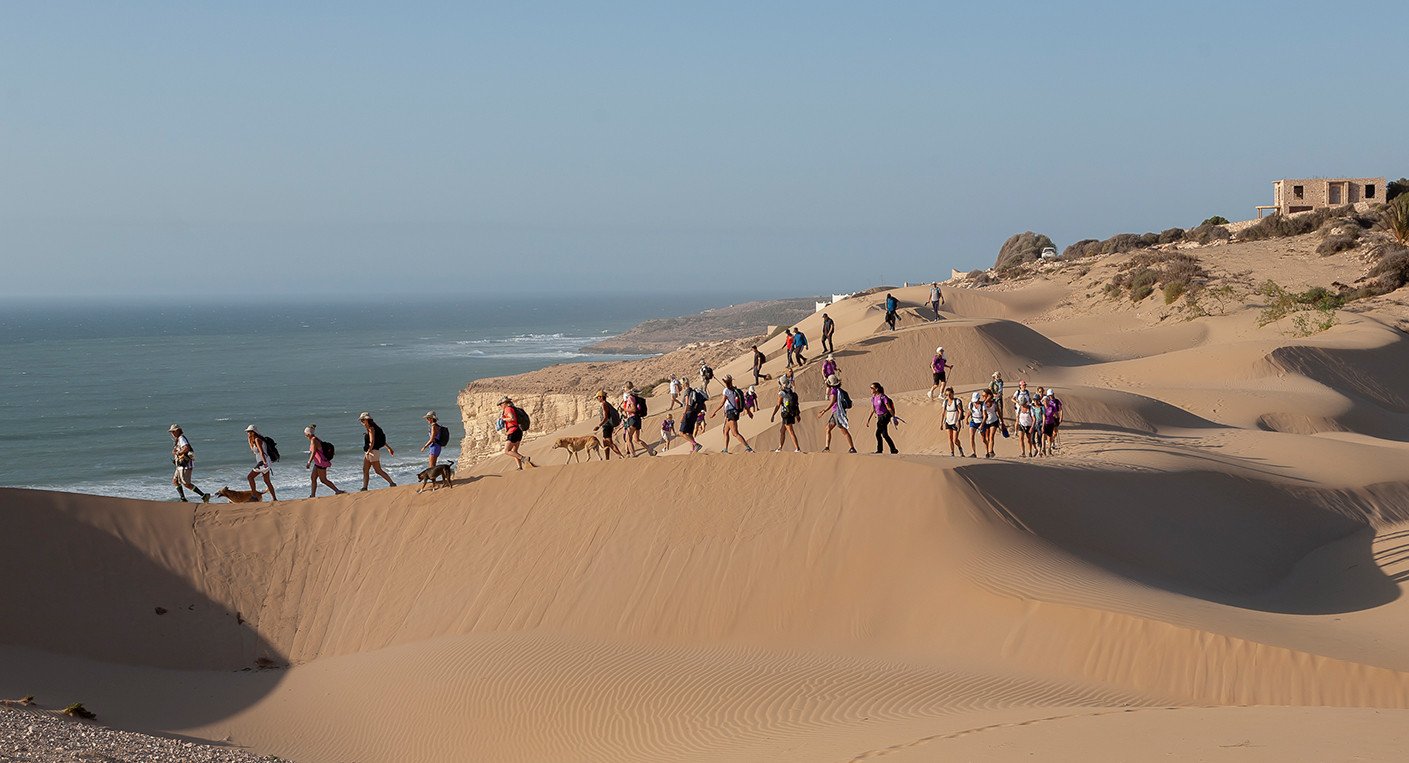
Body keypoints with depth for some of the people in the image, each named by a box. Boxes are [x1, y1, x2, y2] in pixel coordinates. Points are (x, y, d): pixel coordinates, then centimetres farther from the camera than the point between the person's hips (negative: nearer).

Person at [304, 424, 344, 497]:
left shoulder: (313, 440, -17)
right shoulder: (315, 439, 12)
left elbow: (313, 452, -25)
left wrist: (309, 463, -27)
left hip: (321, 463, -10)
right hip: (318, 463, 10)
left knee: (323, 480, -3)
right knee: (313, 478, 10)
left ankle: (338, 491, 0)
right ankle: (312, 495, 12)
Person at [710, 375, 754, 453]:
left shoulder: (726, 390, -14)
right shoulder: (736, 390, 8)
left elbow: (721, 403, -15)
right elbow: (743, 402, 15)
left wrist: (714, 412, -6)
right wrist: (748, 411, 24)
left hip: (731, 414, -9)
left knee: (735, 433, -11)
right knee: (725, 431, 20)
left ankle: (748, 447, -20)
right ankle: (725, 449, 24)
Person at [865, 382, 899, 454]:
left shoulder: (883, 397, -14)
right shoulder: (873, 398, 9)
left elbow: (889, 408, -12)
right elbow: (872, 410, 16)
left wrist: (894, 417, -11)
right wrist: (868, 420, 14)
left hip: (885, 416, -8)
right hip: (879, 417, 8)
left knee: (878, 433, -15)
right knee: (884, 434, 7)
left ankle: (879, 450, -10)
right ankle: (893, 449, 15)